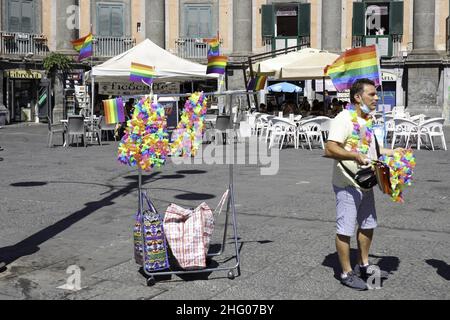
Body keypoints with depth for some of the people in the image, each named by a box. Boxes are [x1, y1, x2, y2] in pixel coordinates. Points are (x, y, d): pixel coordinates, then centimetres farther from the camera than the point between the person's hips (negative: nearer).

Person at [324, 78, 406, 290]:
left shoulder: (368, 120, 13)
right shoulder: (344, 119, -17)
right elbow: (330, 149, -27)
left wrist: (393, 152, 21)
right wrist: (355, 155, -38)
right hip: (347, 185, -10)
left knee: (368, 225, 19)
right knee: (345, 229, 0)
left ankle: (363, 265, 35)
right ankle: (347, 273, 11)